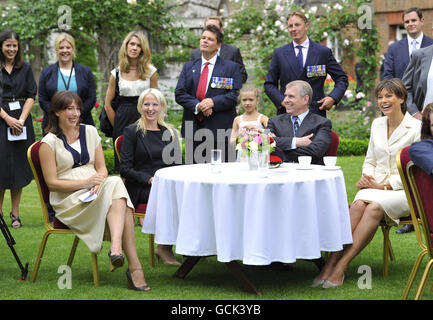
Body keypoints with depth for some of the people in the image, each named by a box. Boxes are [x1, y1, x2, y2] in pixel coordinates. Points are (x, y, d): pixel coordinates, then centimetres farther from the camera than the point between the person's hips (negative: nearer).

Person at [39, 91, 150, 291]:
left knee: (115, 183, -31)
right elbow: (52, 183, -5)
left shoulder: (90, 132, 14)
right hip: (68, 200, -5)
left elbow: (102, 168, 13)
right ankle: (134, 265, -42)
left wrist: (98, 183, -10)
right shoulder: (49, 143, 0)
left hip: (95, 192, 5)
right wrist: (85, 182, -17)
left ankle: (116, 247, -49)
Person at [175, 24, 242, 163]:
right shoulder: (188, 67, 14)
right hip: (193, 129, 3)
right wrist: (197, 106, -13)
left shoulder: (231, 67, 5)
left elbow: (235, 95, -4)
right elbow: (179, 94, 4)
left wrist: (213, 102, -18)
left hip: (220, 130, -3)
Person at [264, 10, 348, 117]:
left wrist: (333, 97, -8)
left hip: (315, 112, -1)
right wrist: (282, 101, -7)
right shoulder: (279, 53, 9)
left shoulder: (324, 52, 5)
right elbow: (269, 84, 11)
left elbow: (342, 79, 10)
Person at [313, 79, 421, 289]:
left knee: (374, 207, -35)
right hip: (375, 186, 4)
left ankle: (340, 266, -35)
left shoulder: (416, 128, -5)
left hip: (403, 191, -4)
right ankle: (331, 262, -37)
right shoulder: (377, 124, 14)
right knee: (358, 205, -30)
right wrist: (367, 178, -3)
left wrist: (384, 185, -15)